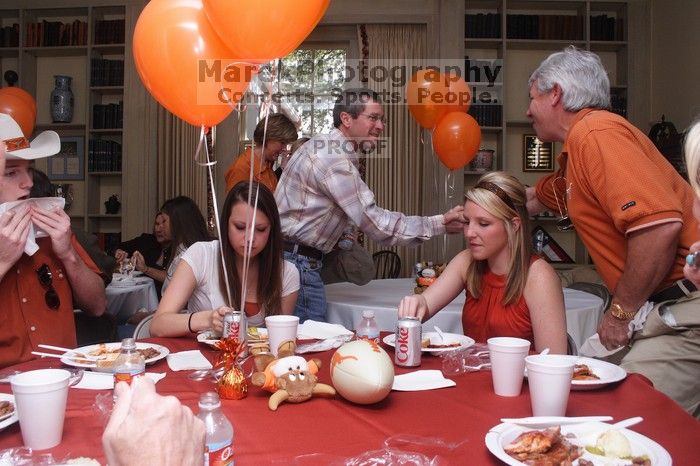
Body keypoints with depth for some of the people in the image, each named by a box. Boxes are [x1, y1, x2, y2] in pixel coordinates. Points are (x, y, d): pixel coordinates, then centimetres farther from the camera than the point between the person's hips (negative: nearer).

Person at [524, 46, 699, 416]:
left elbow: (660, 225, -26)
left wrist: (621, 312, -15)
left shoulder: (593, 132, -15)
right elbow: (531, 199, 37)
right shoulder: (574, 156, 16)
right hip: (669, 312, 9)